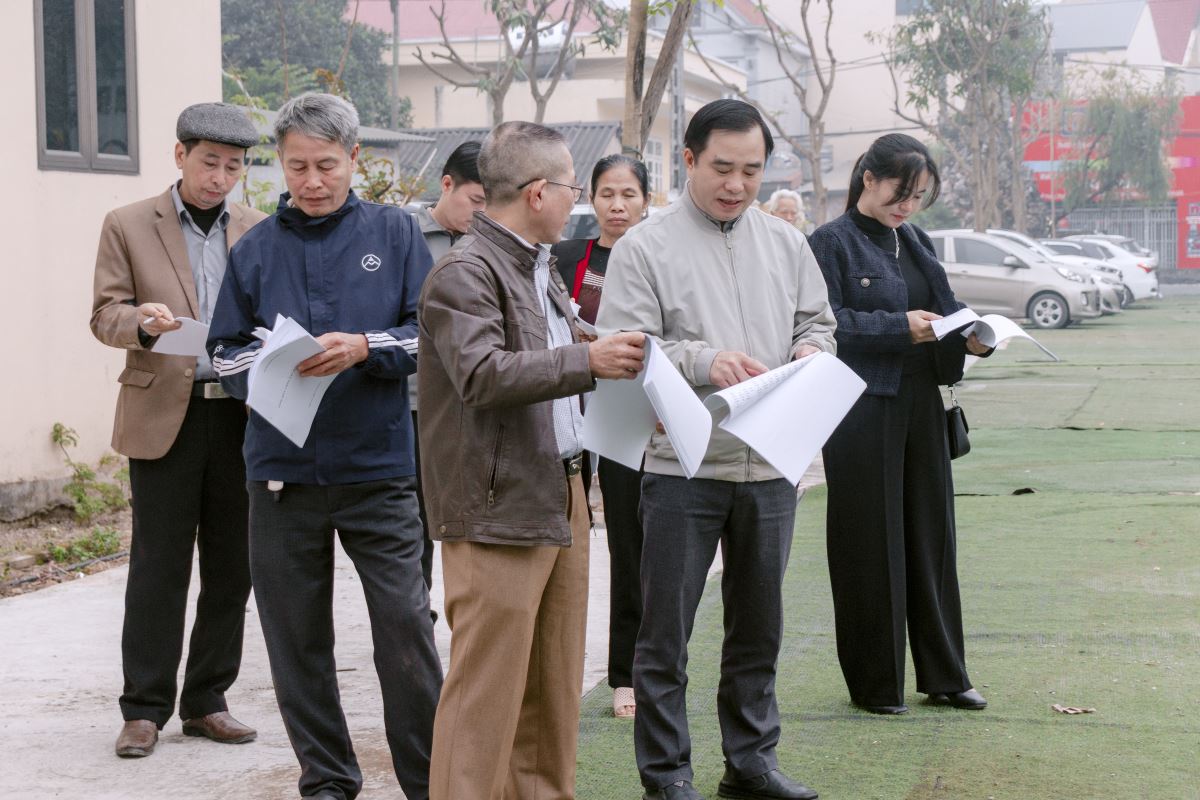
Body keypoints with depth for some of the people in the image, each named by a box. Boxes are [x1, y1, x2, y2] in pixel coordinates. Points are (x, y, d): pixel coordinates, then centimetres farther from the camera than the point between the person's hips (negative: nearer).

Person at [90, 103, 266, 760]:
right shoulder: (128, 226, 4)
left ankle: (206, 703, 17)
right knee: (158, 566, -1)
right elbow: (106, 315, 1)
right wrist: (144, 323, -21)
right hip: (164, 415, -3)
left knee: (231, 568, 6)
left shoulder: (260, 231, 11)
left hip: (240, 416, 3)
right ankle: (144, 710, 7)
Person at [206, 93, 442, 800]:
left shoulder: (394, 232, 3)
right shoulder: (255, 250, 9)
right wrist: (267, 364, -12)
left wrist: (365, 347, -17)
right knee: (298, 636, 8)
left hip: (378, 466, -2)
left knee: (405, 624, -4)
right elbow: (225, 353, 10)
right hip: (282, 469, 3)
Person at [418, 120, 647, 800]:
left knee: (555, 684, 15)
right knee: (489, 685, -7)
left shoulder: (542, 268, 18)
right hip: (499, 507, -9)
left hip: (562, 496, 10)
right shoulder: (465, 273, -13)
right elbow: (483, 375, -25)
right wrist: (588, 361, -28)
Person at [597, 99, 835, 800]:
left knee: (759, 623, 14)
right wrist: (702, 360, -23)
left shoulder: (786, 243, 11)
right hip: (683, 465, -5)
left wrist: (810, 351, -4)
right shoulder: (646, 248, -5)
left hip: (771, 465, 5)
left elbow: (818, 322, 19)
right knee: (666, 630, 1)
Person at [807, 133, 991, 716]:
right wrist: (899, 326, -21)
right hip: (862, 411, -7)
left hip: (919, 404, 7)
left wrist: (973, 335, -4)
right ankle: (874, 683, 11)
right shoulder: (831, 243, -6)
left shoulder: (914, 242, 15)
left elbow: (946, 307, 17)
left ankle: (943, 674, 21)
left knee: (932, 536, 11)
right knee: (871, 545, 1)